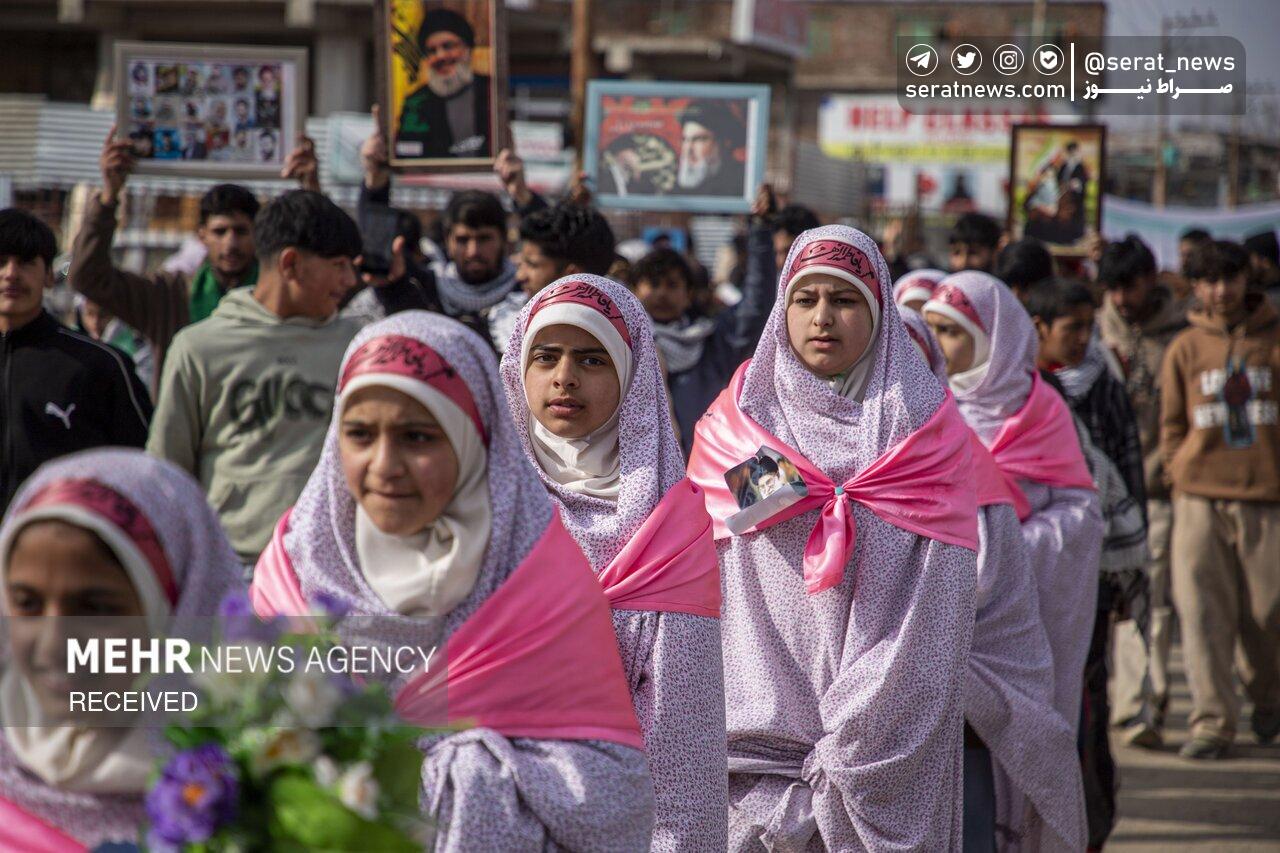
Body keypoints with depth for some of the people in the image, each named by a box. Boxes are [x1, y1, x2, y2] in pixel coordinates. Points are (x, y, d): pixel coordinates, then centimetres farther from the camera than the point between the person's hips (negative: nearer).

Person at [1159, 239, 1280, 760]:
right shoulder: (1185, 349, 9)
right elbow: (1172, 423, 14)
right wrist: (1178, 475, 3)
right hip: (1201, 499, 1)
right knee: (1202, 612, -6)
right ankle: (1212, 721, -1)